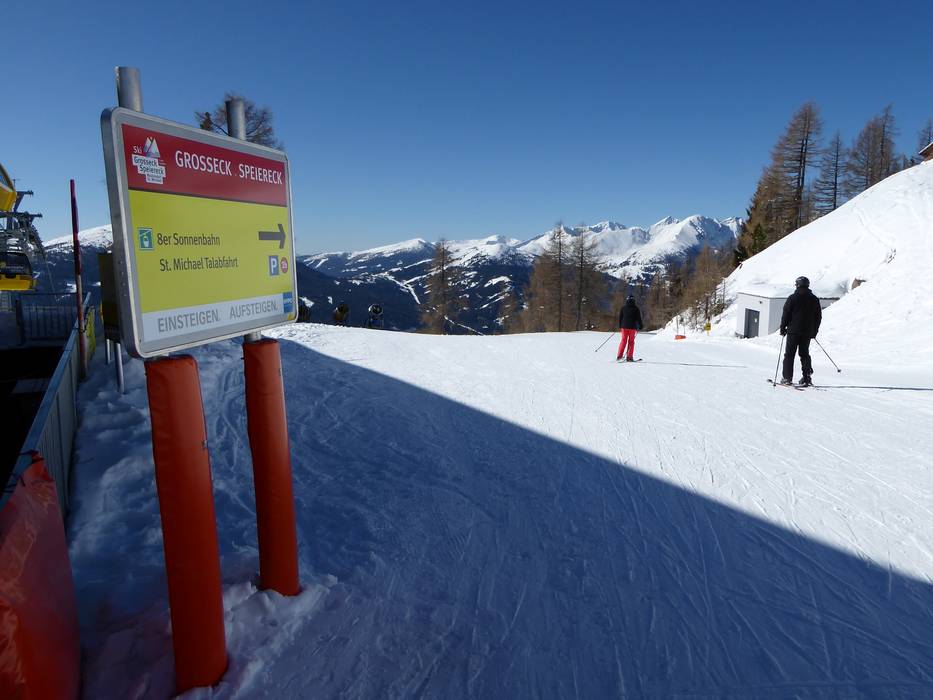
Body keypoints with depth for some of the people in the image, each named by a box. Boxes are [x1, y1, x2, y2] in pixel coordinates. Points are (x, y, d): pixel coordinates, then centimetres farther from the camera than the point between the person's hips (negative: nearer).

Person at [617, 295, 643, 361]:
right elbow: (638, 318, 0)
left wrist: (620, 326, 16)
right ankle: (629, 357, -2)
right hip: (632, 327, -2)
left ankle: (619, 355, 1)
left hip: (624, 326, 2)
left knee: (623, 340, 9)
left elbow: (620, 317, 9)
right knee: (631, 341, 3)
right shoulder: (635, 308, -1)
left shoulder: (623, 307, 5)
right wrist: (640, 327, 7)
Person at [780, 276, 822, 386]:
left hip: (794, 331, -4)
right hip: (808, 332, 4)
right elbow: (819, 316, 13)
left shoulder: (793, 298, -7)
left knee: (789, 354, 1)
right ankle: (807, 378, 9)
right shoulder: (814, 299, 7)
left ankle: (787, 378, -3)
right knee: (805, 354, 13)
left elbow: (786, 314, -7)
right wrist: (814, 331, 21)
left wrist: (783, 328, 3)